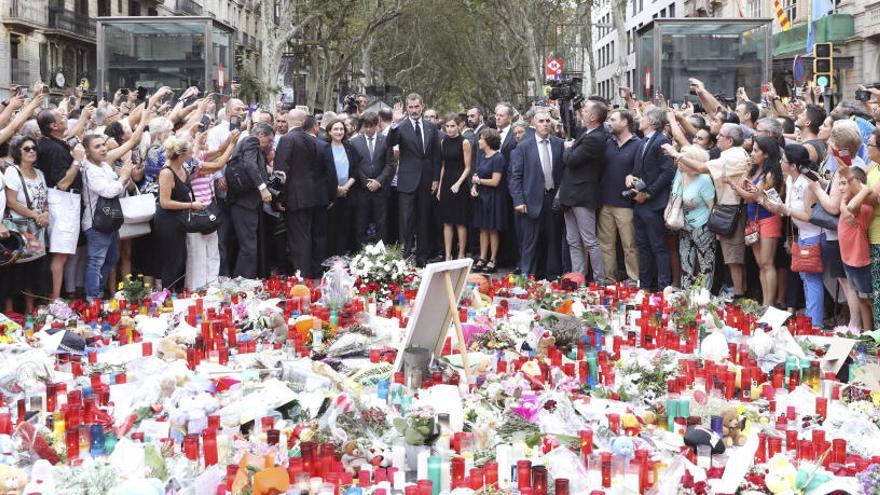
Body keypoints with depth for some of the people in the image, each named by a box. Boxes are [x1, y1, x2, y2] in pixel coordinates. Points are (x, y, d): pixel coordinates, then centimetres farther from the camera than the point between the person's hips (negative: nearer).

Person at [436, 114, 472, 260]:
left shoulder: (464, 143, -6)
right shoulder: (444, 142, 10)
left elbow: (467, 168, -7)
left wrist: (458, 183, -18)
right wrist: (440, 187, 10)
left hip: (459, 184, -5)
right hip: (446, 184, 5)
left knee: (460, 222, 0)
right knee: (447, 222, 5)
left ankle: (461, 255, 7)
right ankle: (448, 256, 8)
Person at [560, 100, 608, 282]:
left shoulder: (595, 139, -21)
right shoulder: (586, 133, 8)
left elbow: (571, 159, -20)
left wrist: (568, 149, -3)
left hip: (582, 196, -10)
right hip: (571, 195, 10)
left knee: (590, 242, -4)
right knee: (573, 242, 12)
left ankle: (600, 281, 3)